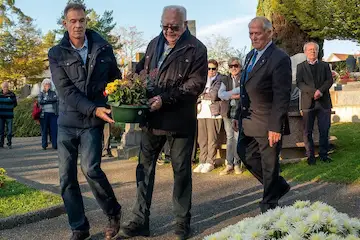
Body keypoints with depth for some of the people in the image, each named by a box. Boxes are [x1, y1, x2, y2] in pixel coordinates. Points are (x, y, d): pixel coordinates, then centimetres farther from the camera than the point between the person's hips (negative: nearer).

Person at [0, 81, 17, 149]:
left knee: (9, 130, 1)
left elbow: (15, 104, 9)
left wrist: (9, 107, -1)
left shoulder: (12, 95, 0)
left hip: (9, 115, -1)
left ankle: (9, 144, 11)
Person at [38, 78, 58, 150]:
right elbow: (40, 101, -4)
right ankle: (44, 145, 8)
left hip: (53, 113, 1)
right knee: (44, 130, 1)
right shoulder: (41, 93, 12)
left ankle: (55, 144, -5)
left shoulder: (53, 93, 15)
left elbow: (56, 100, 1)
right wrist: (50, 100, -5)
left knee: (54, 129, -6)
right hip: (44, 114, 0)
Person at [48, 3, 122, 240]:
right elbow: (66, 90, -10)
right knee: (67, 178, 3)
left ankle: (113, 212, 11)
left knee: (91, 169, -15)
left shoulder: (104, 49, 2)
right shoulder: (56, 54, 0)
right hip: (67, 122, 2)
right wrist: (94, 109, -21)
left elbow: (115, 79, 12)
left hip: (93, 123, -1)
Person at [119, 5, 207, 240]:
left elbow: (197, 82, -14)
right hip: (152, 117, 5)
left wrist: (165, 99, -21)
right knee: (145, 168, 7)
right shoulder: (154, 44, 11)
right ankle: (140, 220, 17)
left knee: (181, 170, 6)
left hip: (180, 119, -5)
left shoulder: (196, 49, -6)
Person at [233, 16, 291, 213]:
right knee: (245, 154, 16)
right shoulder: (250, 56, 11)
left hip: (267, 123, -8)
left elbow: (282, 97, -19)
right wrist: (239, 115, 13)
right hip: (249, 121, 9)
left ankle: (269, 205, 24)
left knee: (269, 164, 5)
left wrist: (275, 127, -22)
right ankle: (278, 186, 33)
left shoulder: (279, 59, -15)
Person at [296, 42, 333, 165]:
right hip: (308, 102, -1)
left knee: (324, 130, 2)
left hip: (324, 101, 1)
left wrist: (320, 90, -14)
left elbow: (330, 80, 4)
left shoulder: (325, 65, 15)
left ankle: (323, 154, 13)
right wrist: (313, 92, -16)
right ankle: (310, 155, 8)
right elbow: (299, 83, -2)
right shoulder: (301, 67, 10)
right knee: (307, 131, 0)